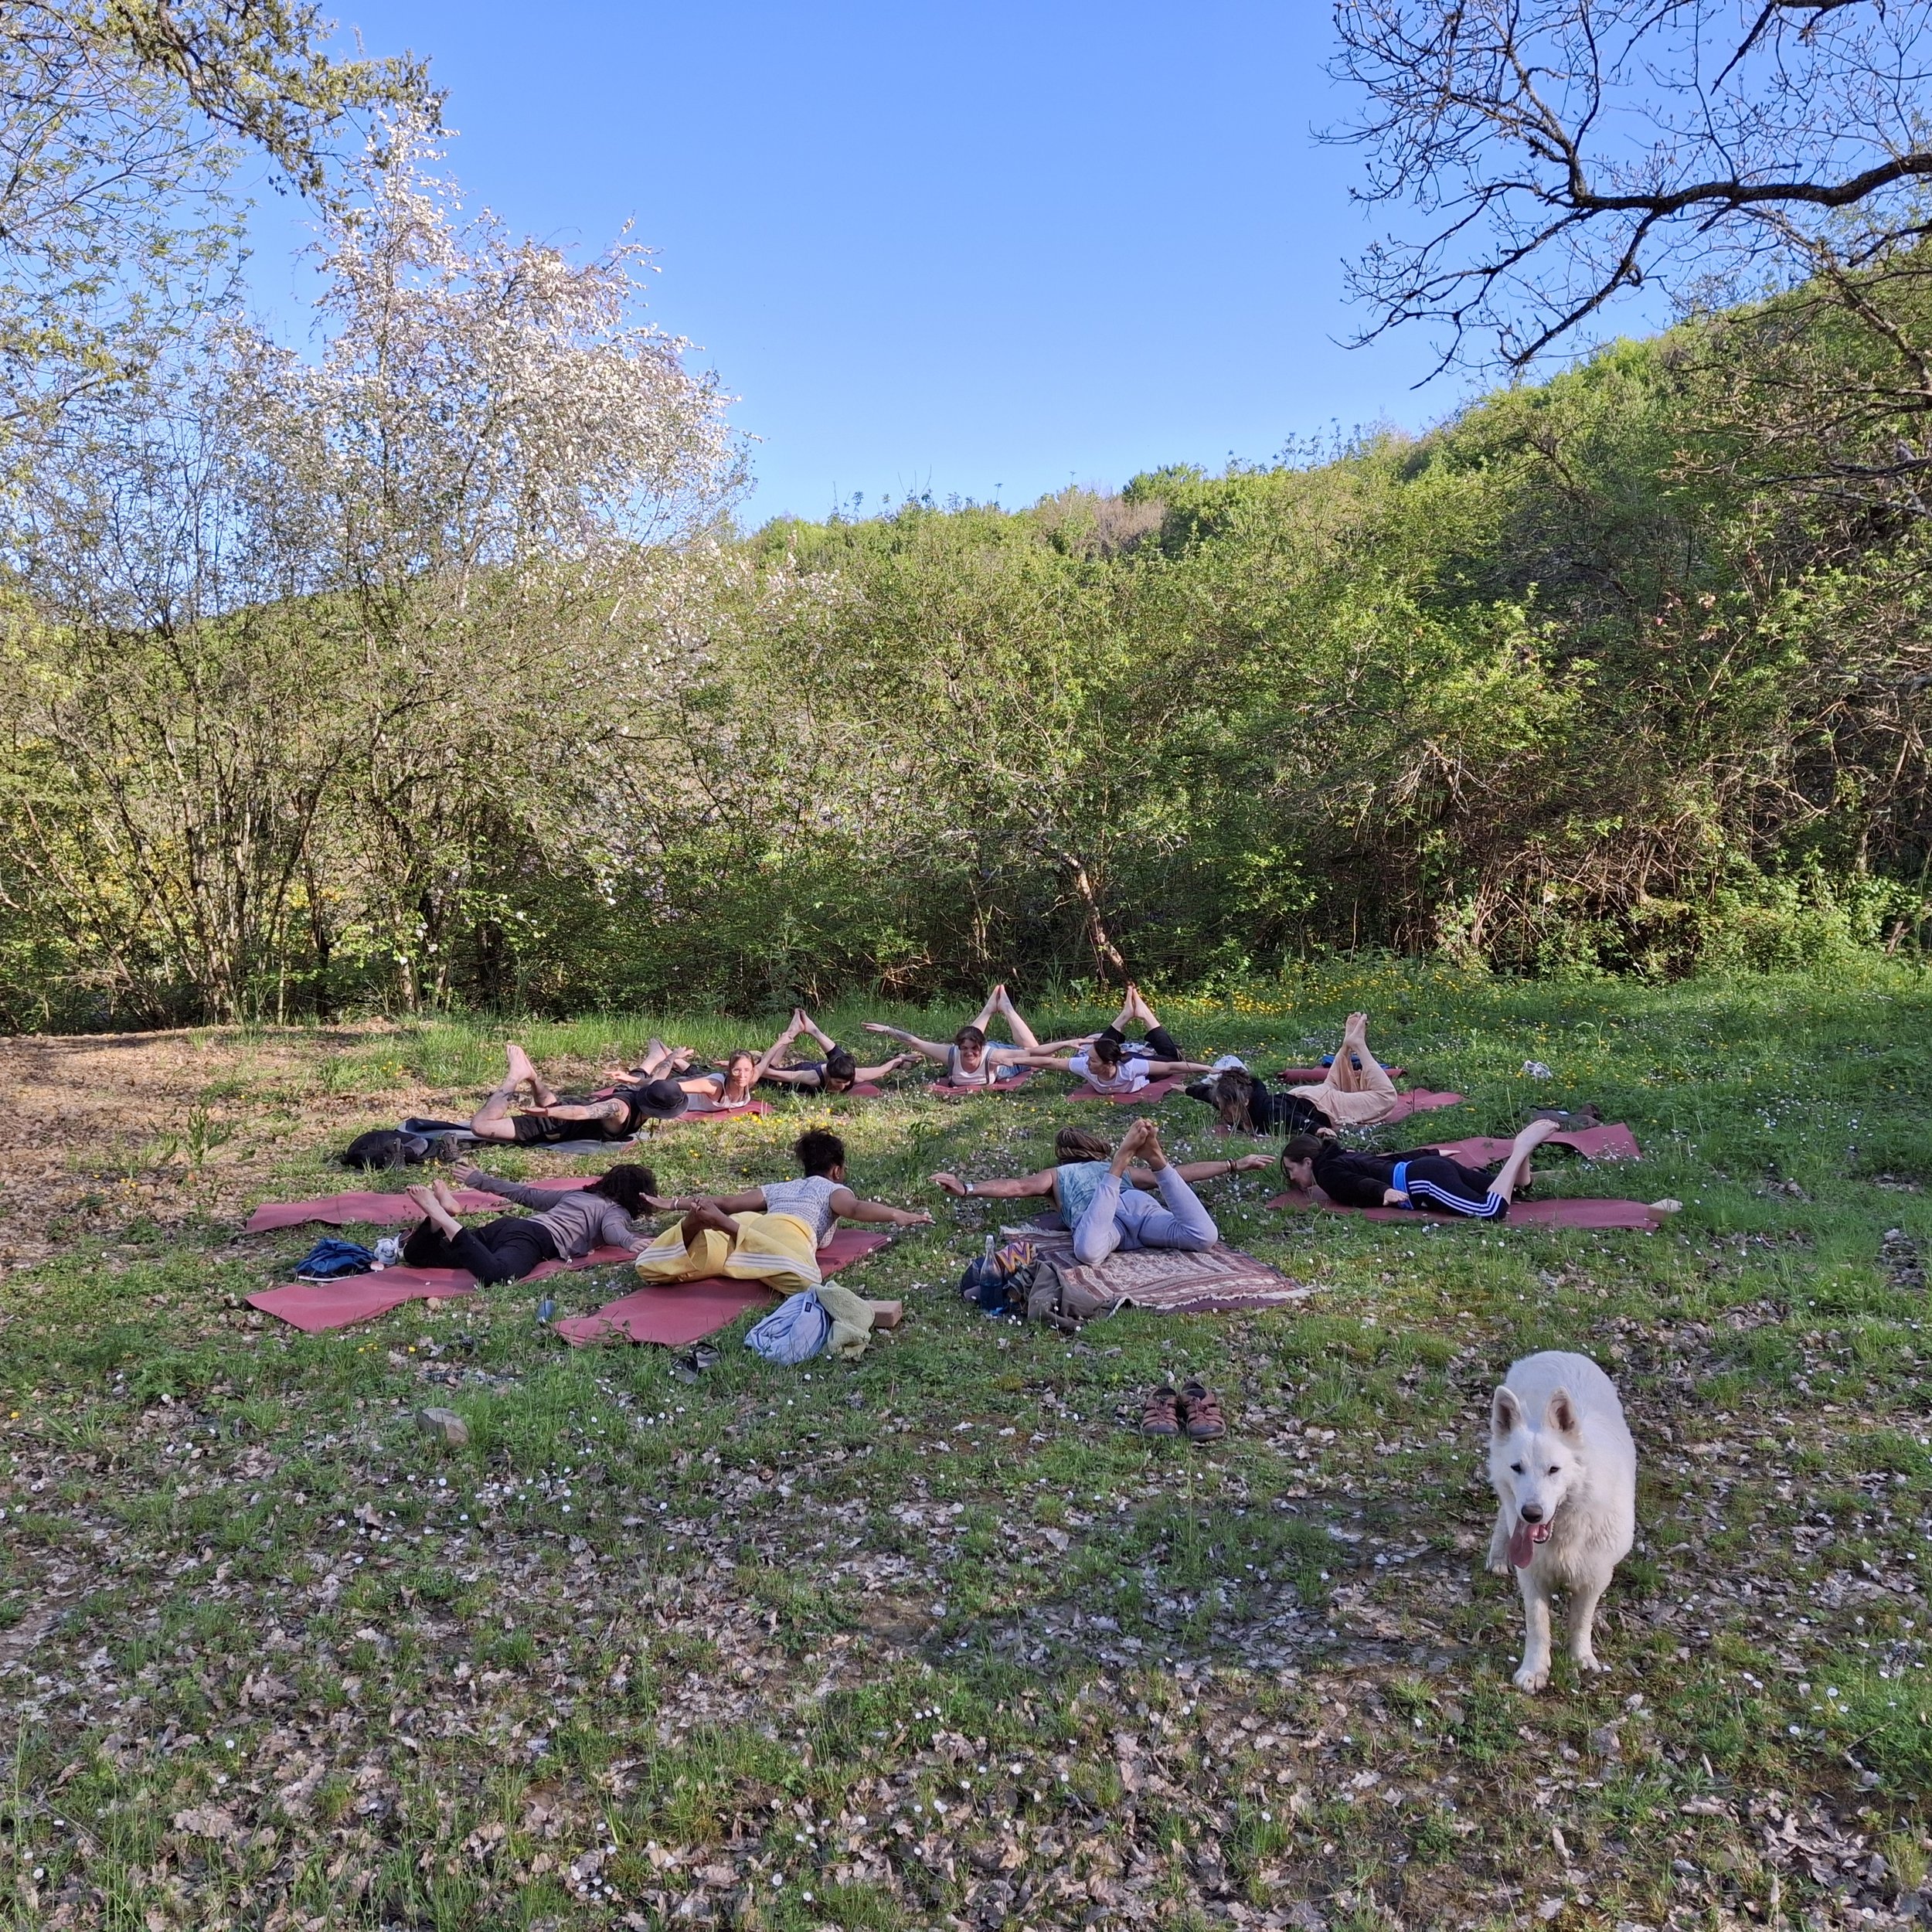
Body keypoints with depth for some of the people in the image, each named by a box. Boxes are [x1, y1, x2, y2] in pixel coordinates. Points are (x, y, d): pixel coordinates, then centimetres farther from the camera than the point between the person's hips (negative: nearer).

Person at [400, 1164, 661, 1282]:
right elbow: (611, 1229, -10)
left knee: (415, 1254, 5)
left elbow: (527, 1194, 40)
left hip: (507, 1223, 8)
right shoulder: (619, 1211, 14)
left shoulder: (577, 1194, 36)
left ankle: (440, 1216, -21)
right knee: (495, 1274, -40)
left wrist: (482, 1181, 50)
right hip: (536, 1238, -7)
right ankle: (440, 1216, -41)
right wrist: (631, 1242, -30)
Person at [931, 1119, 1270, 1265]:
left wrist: (966, 1189, 13)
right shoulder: (1127, 1171, 42)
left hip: (1098, 1216, -2)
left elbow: (1019, 1187, 18)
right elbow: (1182, 1174, 40)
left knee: (1088, 1252, -36)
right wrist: (1233, 1165, 47)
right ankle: (1154, 1159, -28)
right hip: (1138, 1205, 2)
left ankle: (1119, 1164, -38)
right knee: (1204, 1237, -20)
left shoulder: (1057, 1175, 36)